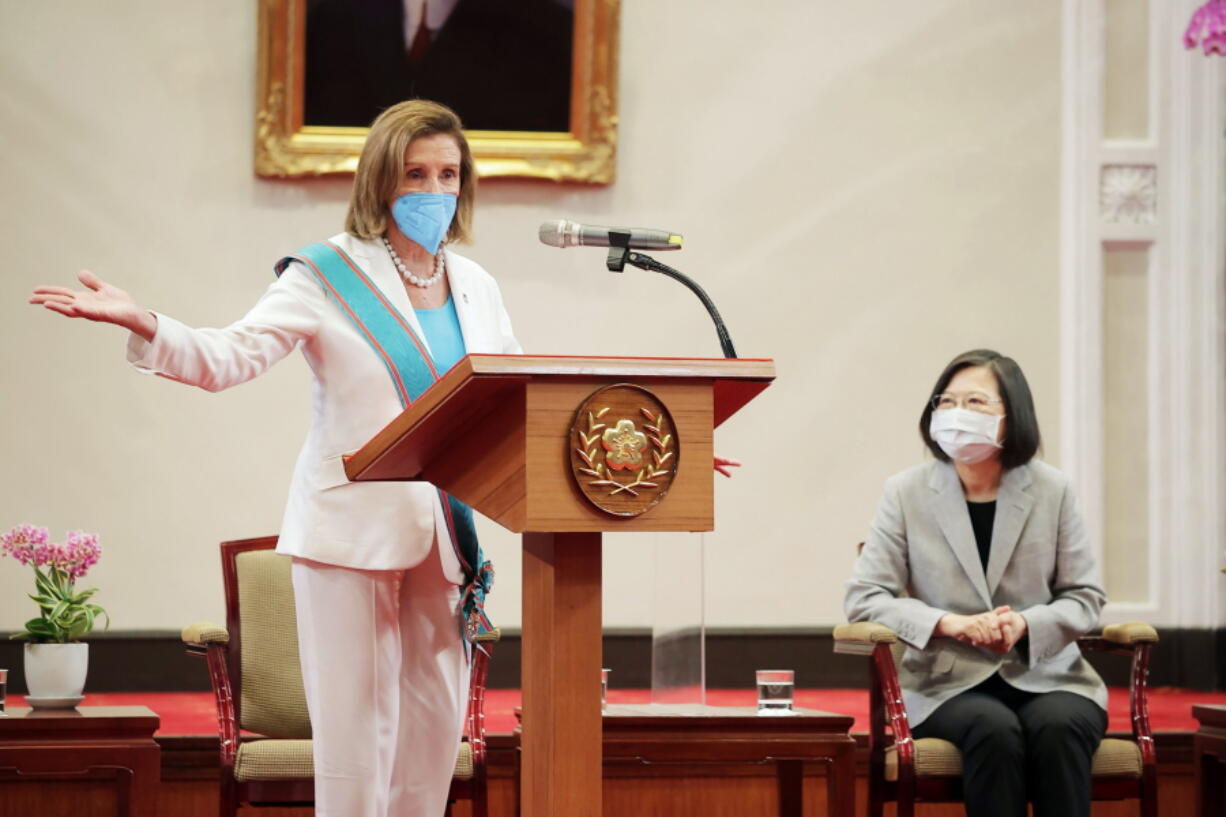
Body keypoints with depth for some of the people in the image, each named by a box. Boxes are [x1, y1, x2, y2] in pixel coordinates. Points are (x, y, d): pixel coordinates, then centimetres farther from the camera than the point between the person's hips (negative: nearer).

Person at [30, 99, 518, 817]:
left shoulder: (476, 288, 12)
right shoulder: (328, 277, -5)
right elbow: (228, 358, -13)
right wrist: (142, 324, -30)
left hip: (446, 532, 5)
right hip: (354, 528, -5)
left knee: (438, 719, 6)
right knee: (357, 723, -6)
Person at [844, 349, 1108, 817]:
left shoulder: (1051, 490, 4)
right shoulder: (907, 493, 3)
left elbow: (1084, 597, 6)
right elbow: (863, 599, -1)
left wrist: (1027, 624, -16)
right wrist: (947, 623, -17)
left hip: (1044, 674, 1)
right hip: (947, 680, -1)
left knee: (1057, 728, -33)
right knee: (994, 729, -34)